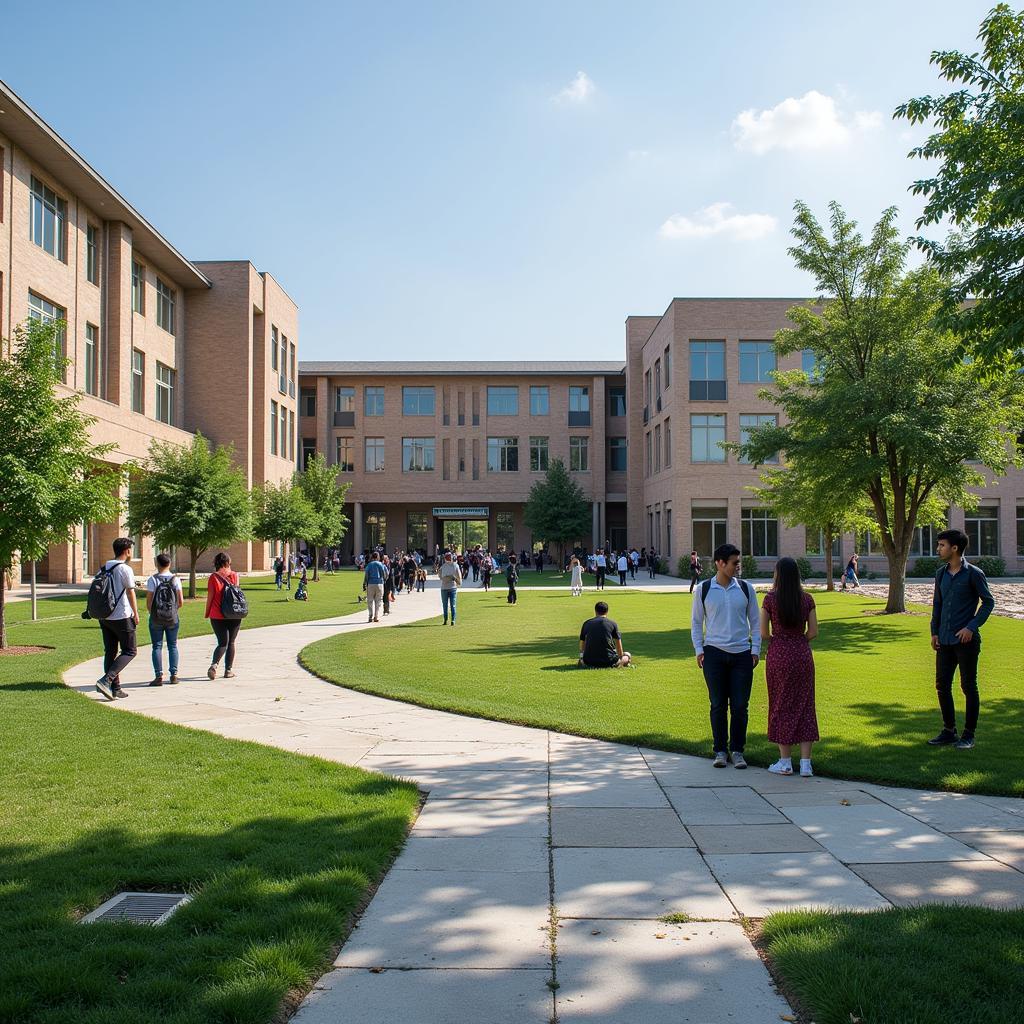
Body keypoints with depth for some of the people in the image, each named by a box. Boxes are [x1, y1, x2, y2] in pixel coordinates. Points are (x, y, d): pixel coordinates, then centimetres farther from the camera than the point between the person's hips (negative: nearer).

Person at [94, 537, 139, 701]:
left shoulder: (103, 569, 10)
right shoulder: (125, 569, -11)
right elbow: (131, 593, -10)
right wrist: (136, 614, -1)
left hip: (104, 617, 7)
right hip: (122, 617, -7)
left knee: (110, 652, 12)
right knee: (130, 651, 1)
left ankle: (115, 688, 12)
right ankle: (106, 680, -14)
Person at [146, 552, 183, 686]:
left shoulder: (152, 579, -7)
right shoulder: (175, 579, -2)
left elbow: (149, 602, -8)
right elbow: (181, 602, -2)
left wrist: (151, 613, 11)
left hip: (156, 618, -2)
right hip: (173, 618, 2)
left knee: (157, 646, 4)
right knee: (172, 645, 11)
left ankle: (159, 676, -1)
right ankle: (174, 675, 9)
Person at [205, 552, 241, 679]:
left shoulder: (213, 577, -5)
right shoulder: (234, 575, -1)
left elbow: (210, 597, -4)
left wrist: (207, 613, 6)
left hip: (217, 615, 0)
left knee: (222, 643, 7)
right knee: (231, 643, 11)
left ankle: (214, 664, -16)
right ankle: (228, 670, 10)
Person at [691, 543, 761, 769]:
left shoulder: (745, 588, 5)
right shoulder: (704, 590, 2)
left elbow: (755, 621, 11)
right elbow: (696, 622, 9)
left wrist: (755, 650, 3)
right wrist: (699, 650, 1)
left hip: (742, 653, 1)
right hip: (714, 653, -1)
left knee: (740, 706, 2)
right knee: (718, 705, 4)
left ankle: (737, 751, 15)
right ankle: (720, 751, 15)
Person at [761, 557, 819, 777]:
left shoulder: (770, 598, -8)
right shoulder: (807, 599, -1)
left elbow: (764, 633, -6)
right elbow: (813, 632, 0)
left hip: (778, 655, -2)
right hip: (802, 654, 2)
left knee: (782, 706, 8)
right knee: (804, 706, 8)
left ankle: (785, 762, 12)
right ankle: (806, 764, 6)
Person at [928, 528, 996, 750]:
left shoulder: (973, 574, -8)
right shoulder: (941, 574, 10)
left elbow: (988, 602, -5)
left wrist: (972, 627, -13)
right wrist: (934, 631, 10)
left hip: (966, 640, -6)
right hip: (945, 640, 6)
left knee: (969, 687, 2)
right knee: (942, 686, 8)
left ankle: (969, 735, 11)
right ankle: (949, 731, 20)